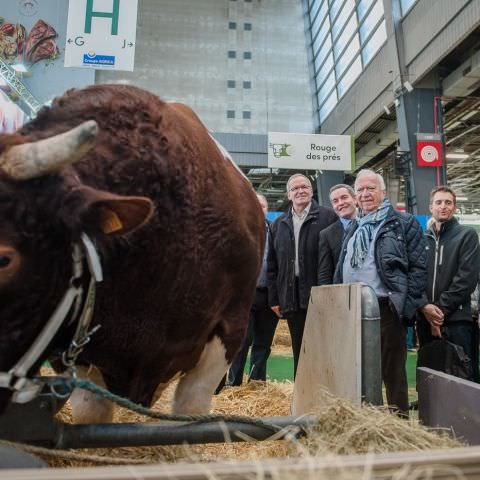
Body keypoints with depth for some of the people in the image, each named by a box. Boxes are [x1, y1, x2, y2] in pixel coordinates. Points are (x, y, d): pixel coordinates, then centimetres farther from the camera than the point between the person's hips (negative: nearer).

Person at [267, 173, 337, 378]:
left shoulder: (327, 217, 1)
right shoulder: (278, 225, 15)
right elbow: (272, 265, 15)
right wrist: (274, 298, 9)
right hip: (292, 298, 4)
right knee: (299, 352, 12)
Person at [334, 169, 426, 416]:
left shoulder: (404, 223, 1)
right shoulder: (355, 229, 18)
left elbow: (419, 266, -5)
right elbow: (341, 271, 20)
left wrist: (406, 306, -12)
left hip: (386, 309, -6)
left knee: (392, 372, 2)